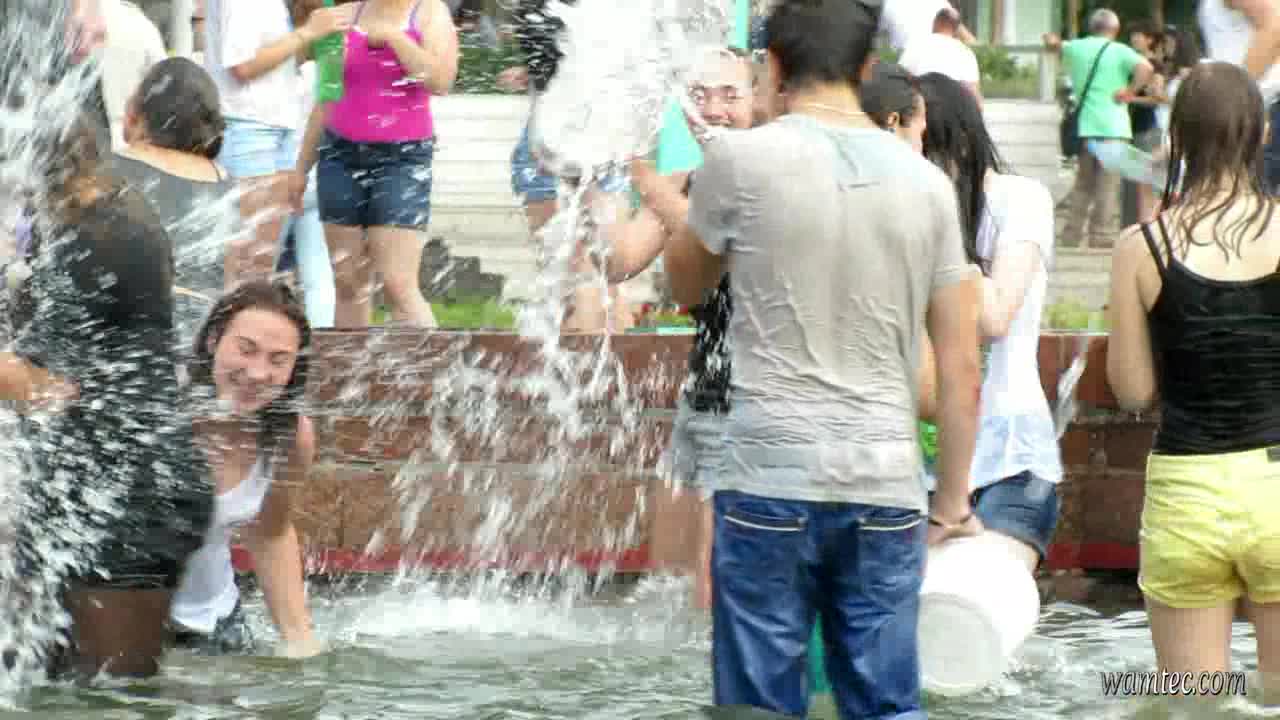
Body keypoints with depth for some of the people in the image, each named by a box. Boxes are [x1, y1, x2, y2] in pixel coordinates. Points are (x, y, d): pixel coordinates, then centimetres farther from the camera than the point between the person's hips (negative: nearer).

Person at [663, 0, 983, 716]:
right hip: (887, 490, 3)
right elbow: (963, 369, 7)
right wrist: (953, 501, 17)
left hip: (771, 481, -3)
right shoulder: (927, 181, 6)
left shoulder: (741, 159, -3)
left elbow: (686, 285, 16)